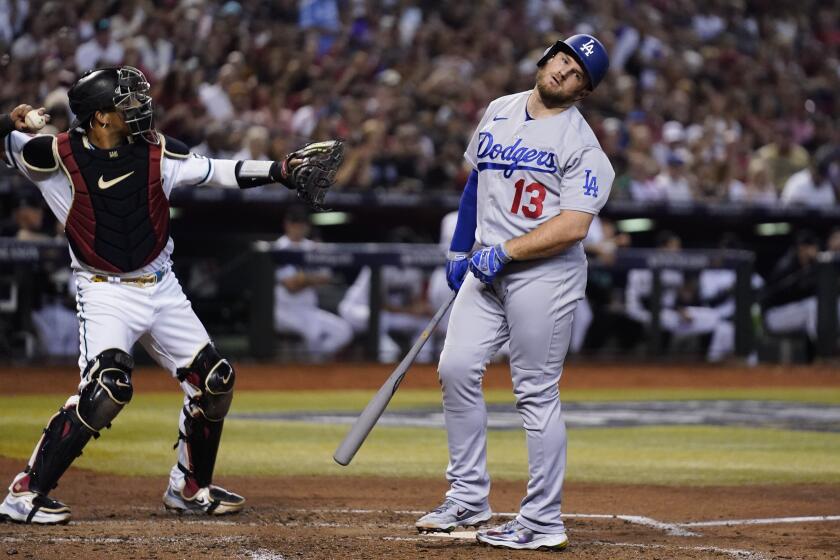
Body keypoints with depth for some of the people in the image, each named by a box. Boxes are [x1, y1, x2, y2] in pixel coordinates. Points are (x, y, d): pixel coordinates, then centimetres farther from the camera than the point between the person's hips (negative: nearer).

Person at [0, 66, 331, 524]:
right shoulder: (59, 155, -14)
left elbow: (214, 172, 5)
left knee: (215, 380, 7)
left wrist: (279, 170, -4)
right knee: (107, 387, -27)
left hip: (161, 288, 6)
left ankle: (190, 487, 27)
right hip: (105, 292, -6)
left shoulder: (155, 151, -3)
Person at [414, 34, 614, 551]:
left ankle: (543, 522, -1)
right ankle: (468, 498, 5)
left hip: (546, 272, -6)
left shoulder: (582, 144, -9)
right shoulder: (498, 112, 12)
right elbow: (476, 179, 23)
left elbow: (573, 225, -18)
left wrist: (505, 252, -20)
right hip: (487, 266, 6)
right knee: (457, 368, -4)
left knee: (537, 393, -5)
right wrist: (459, 249, 19)